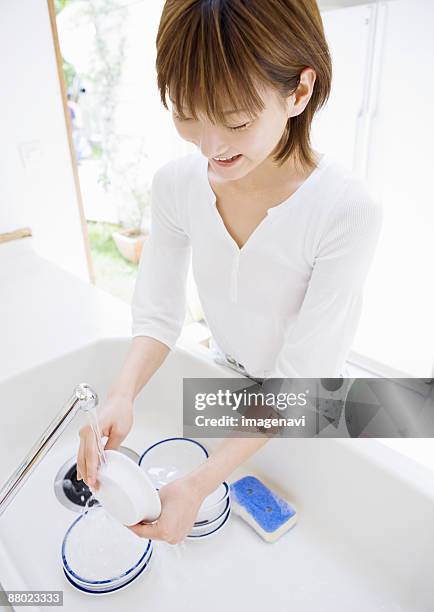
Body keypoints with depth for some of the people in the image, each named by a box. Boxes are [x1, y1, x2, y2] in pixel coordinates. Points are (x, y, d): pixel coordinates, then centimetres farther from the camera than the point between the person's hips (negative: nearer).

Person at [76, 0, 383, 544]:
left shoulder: (347, 213, -34)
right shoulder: (176, 184, -20)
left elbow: (298, 377, -30)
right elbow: (158, 313, -15)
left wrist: (200, 483, -35)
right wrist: (122, 395, -34)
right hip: (226, 373, 4)